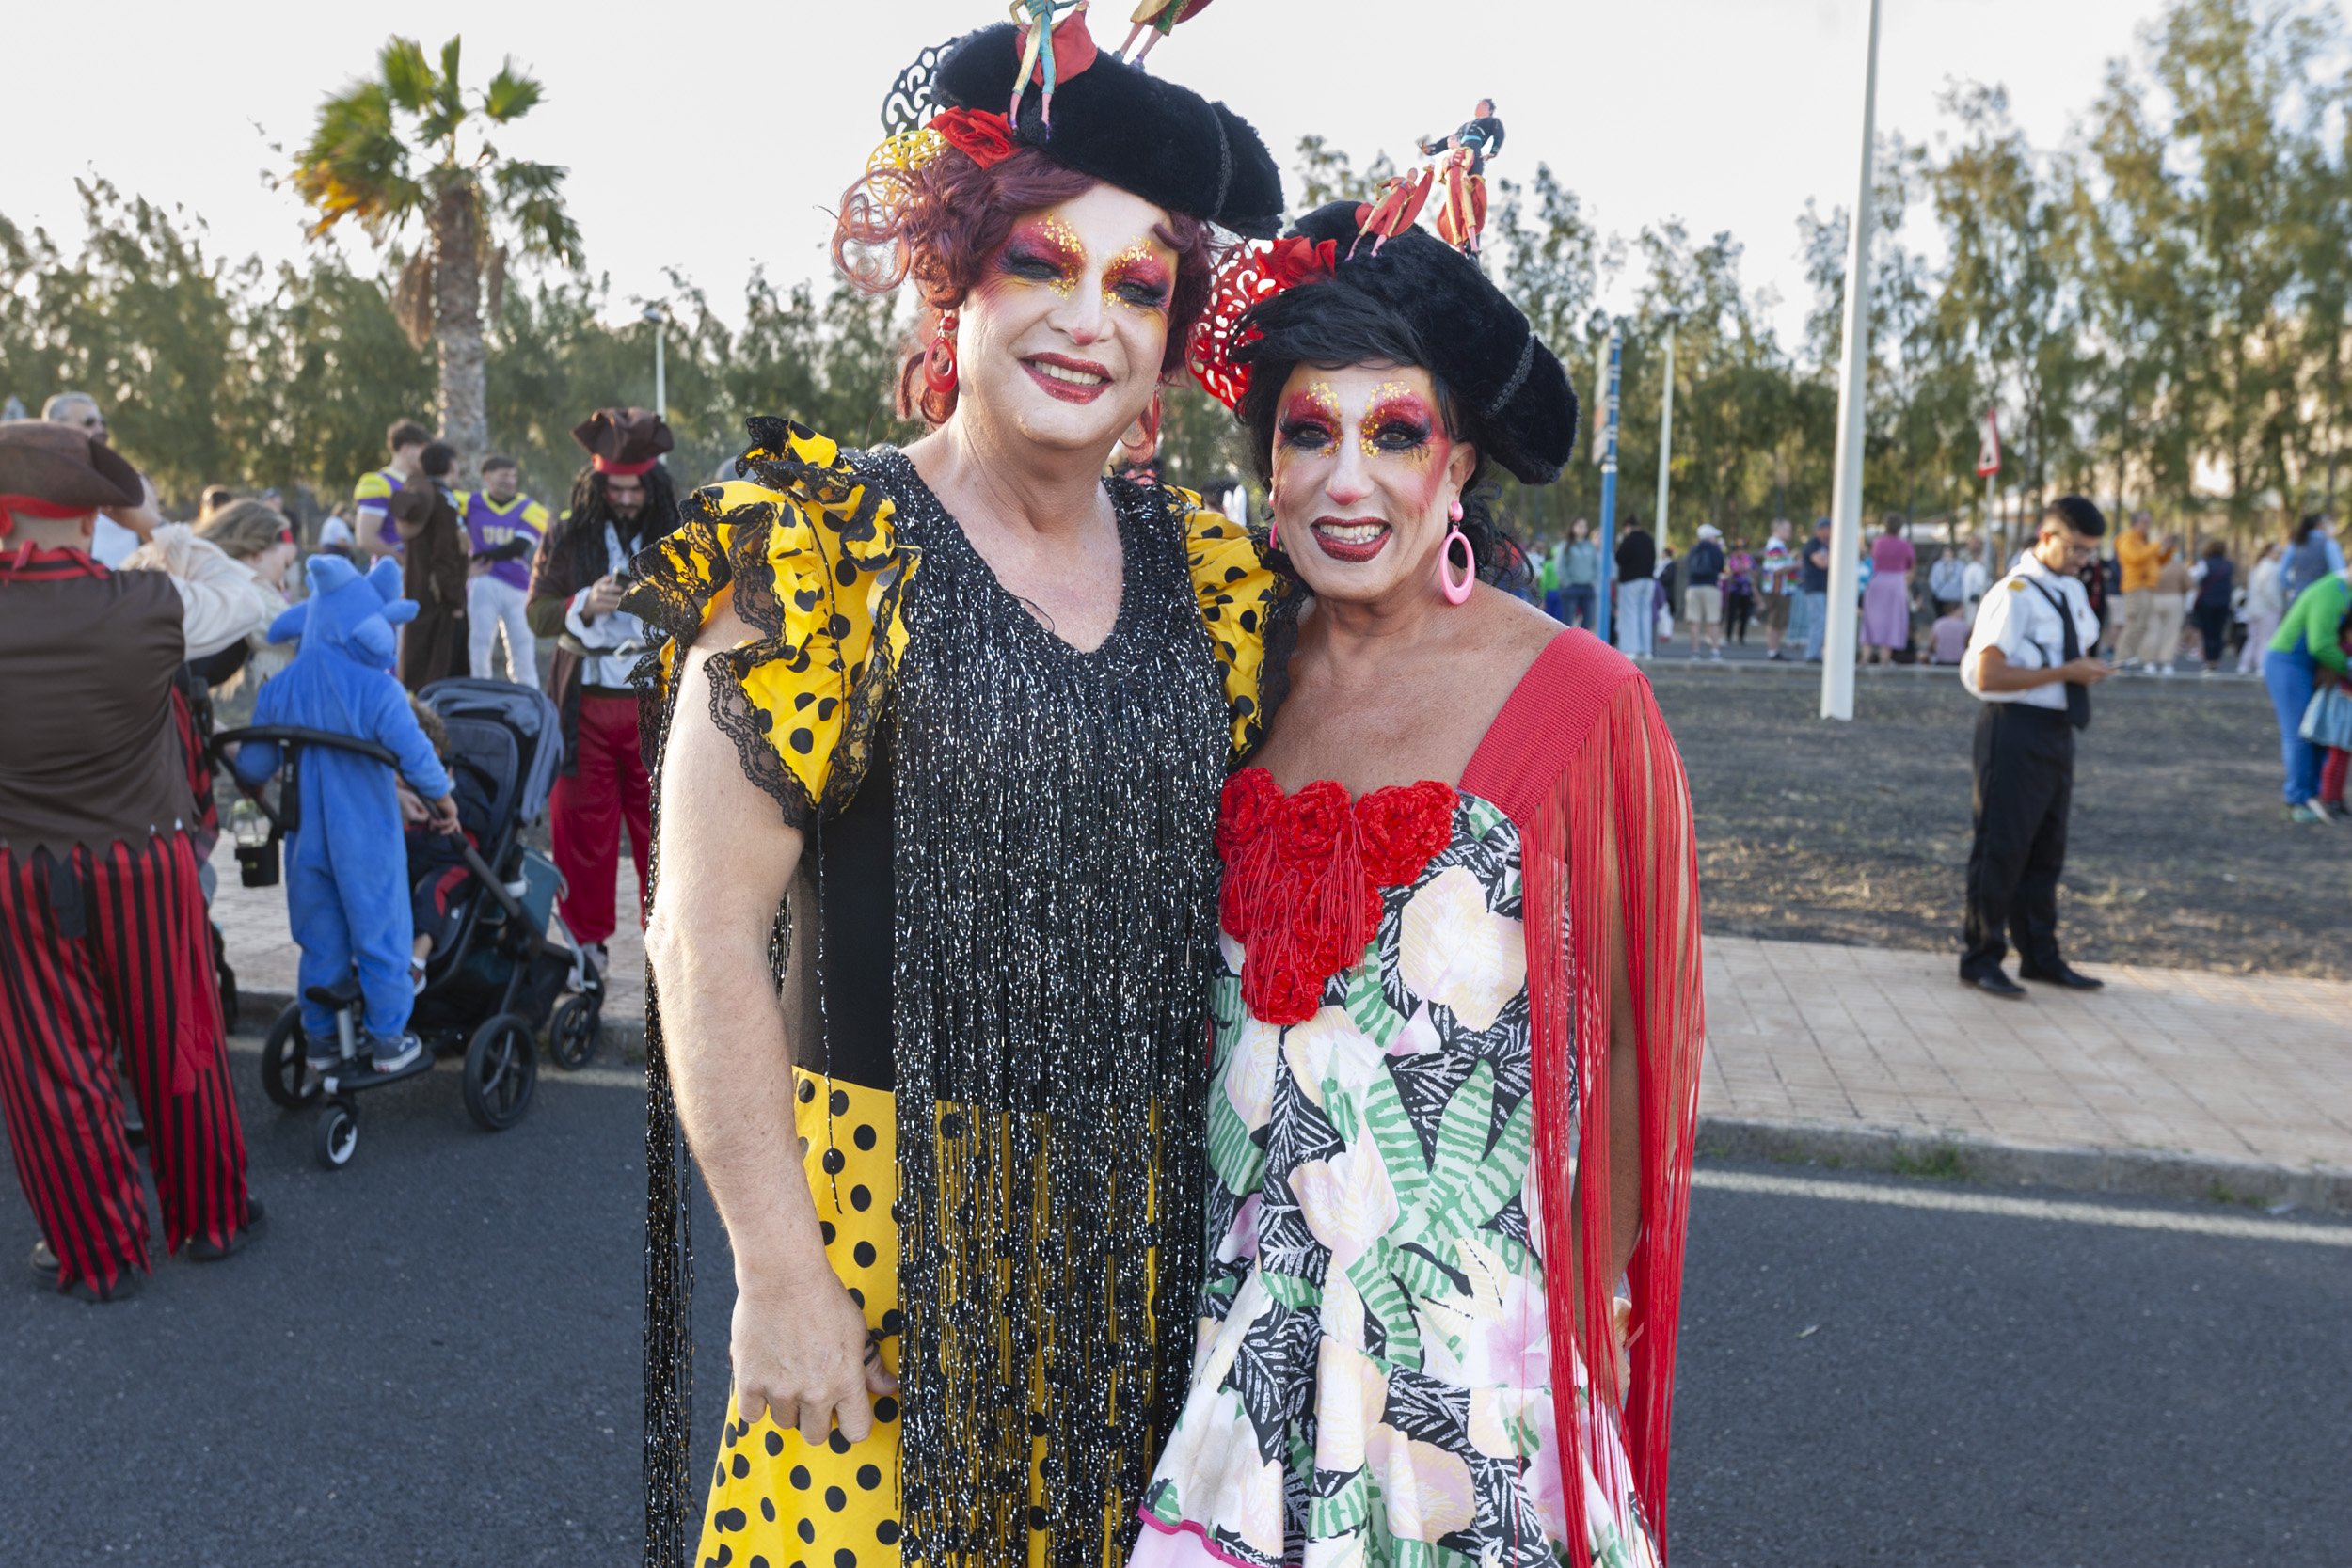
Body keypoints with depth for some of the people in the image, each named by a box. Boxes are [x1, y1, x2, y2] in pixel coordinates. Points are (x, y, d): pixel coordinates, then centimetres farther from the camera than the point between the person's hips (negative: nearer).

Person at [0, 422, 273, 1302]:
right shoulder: (148, 608, -16)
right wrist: (159, 525, 8)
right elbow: (247, 602, 3)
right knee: (175, 1048, 15)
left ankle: (98, 1255, 25)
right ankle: (210, 1216, 32)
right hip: (144, 864, 0)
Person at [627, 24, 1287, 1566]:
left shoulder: (1211, 573, 4)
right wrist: (781, 1273, -12)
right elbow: (705, 940, -11)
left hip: (1142, 1217, 4)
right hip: (886, 1195, -4)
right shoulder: (821, 550, -10)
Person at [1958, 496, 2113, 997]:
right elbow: (1989, 677, -22)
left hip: (2057, 731, 9)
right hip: (2016, 731, -9)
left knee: (2047, 848, 16)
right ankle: (1981, 959, 10)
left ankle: (2040, 955, 28)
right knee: (2001, 847, -2)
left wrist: (2088, 668, 8)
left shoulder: (2073, 592, 13)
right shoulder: (2015, 594, -15)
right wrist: (2066, 673, -22)